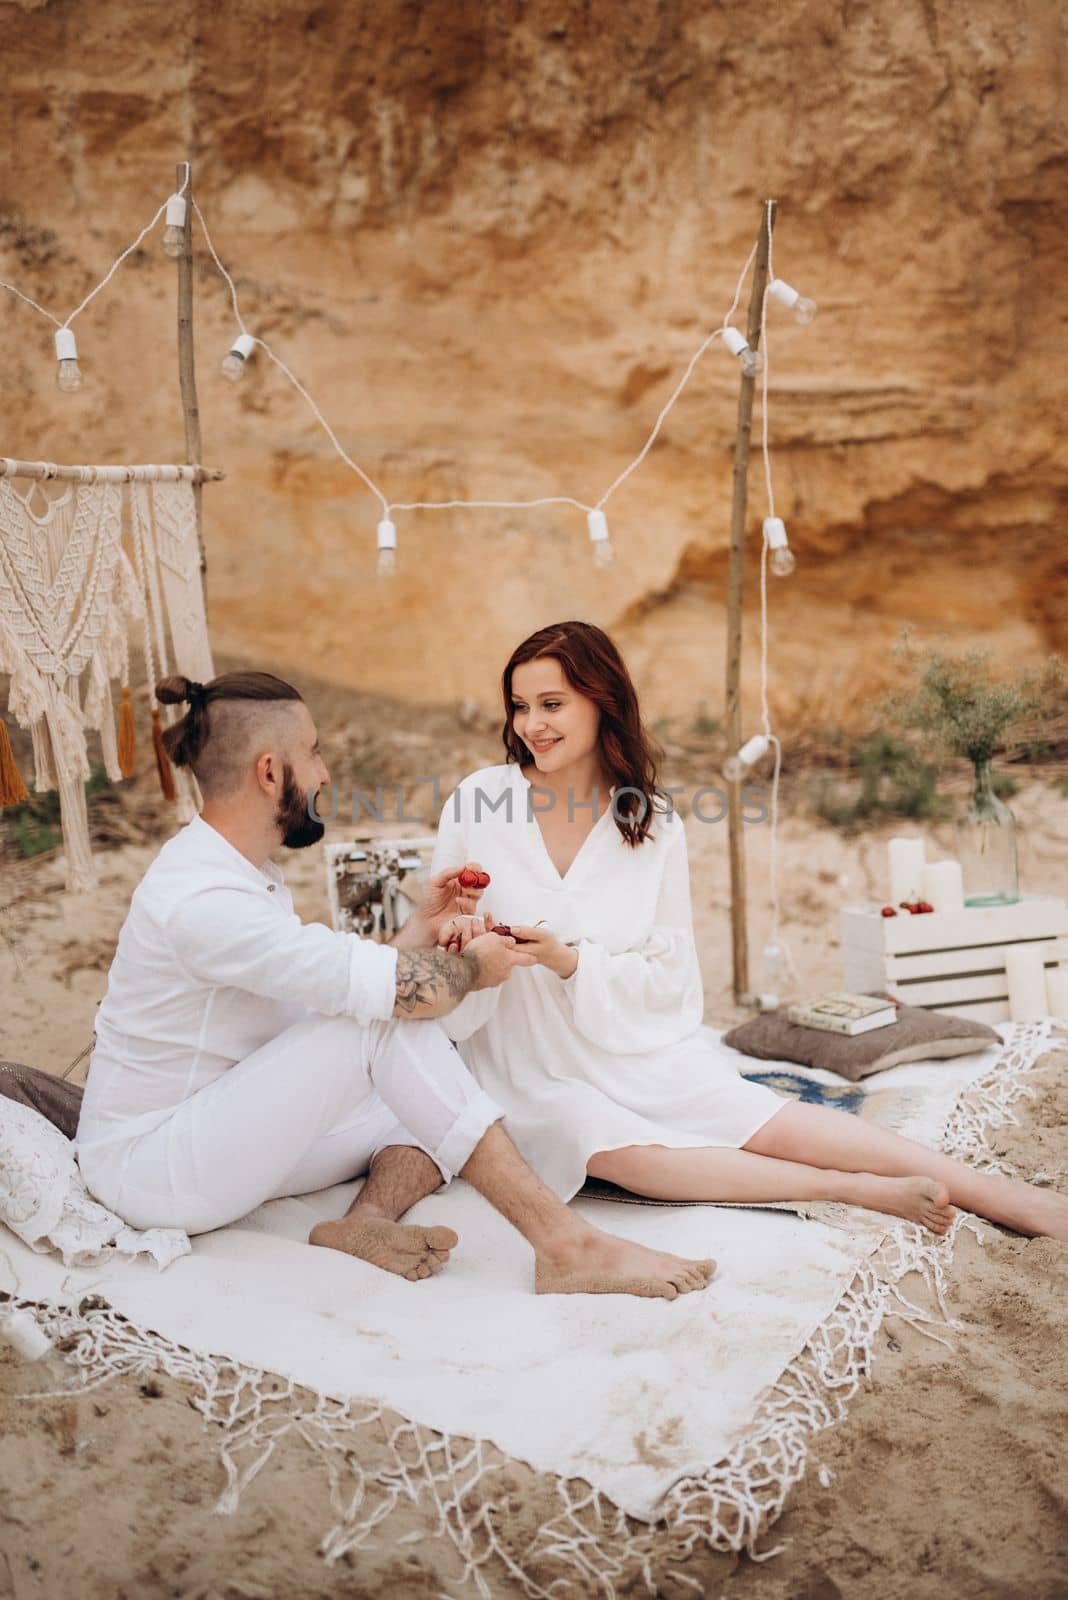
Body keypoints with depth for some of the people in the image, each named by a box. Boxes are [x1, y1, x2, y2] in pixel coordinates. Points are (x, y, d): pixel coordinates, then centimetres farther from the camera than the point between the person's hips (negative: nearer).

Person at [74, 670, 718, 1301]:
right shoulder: (201, 899, -26)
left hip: (219, 1135, 10)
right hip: (150, 1167, -10)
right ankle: (564, 1243, -26)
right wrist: (471, 969, -12)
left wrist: (422, 932, 2)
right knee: (390, 1019, -27)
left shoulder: (246, 873, 8)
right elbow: (394, 990, -33)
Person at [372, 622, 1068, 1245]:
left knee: (775, 1121, -19)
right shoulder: (478, 803, -5)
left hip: (646, 1052, 2)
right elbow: (433, 938, 2)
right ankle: (866, 1192, -25)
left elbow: (667, 972, -2)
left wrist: (572, 960, -20)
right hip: (539, 1073, -1)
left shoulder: (653, 822, -1)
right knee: (627, 1153, -32)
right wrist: (458, 940, -22)